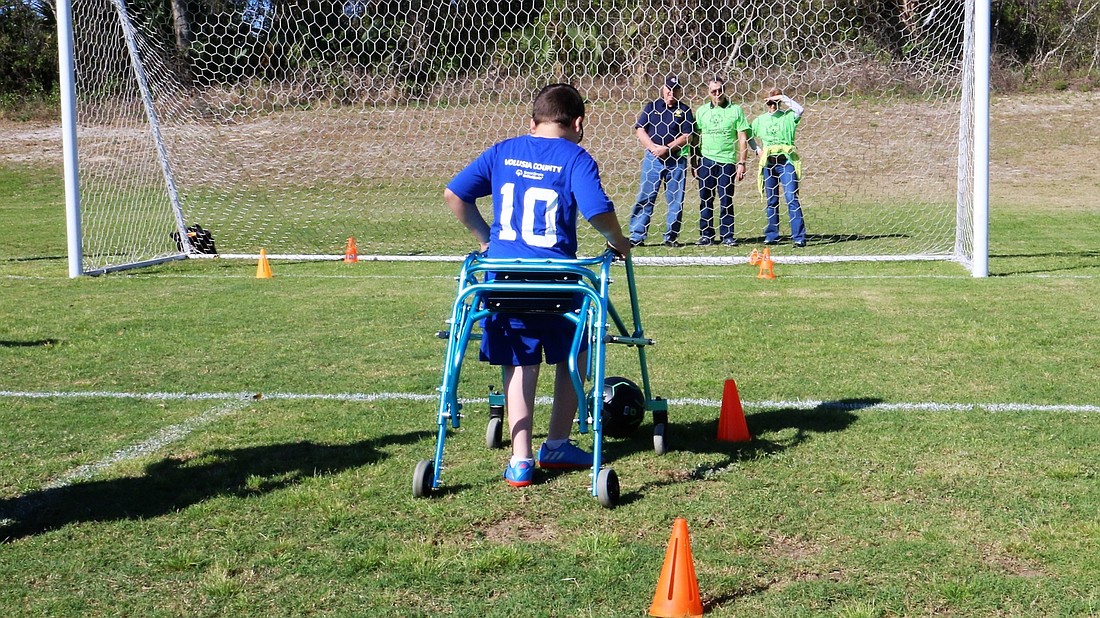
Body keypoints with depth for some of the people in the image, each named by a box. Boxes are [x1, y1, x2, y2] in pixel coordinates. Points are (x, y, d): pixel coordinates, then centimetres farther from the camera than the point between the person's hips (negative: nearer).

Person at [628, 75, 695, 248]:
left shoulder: (684, 110, 6)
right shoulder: (651, 106, 9)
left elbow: (687, 136, -2)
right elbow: (639, 130, 3)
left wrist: (667, 148, -13)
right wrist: (654, 147, -11)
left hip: (676, 159, 0)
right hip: (652, 157, 0)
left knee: (675, 199, 3)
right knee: (645, 197, -2)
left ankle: (671, 237, 11)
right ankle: (637, 236, -1)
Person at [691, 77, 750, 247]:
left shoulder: (735, 110, 3)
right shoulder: (701, 111, 9)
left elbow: (743, 139, 2)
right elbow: (695, 138, 12)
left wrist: (741, 163, -4)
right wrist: (694, 163, 6)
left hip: (727, 161, -2)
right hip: (705, 161, 2)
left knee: (726, 201, 0)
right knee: (705, 200, 4)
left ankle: (727, 236, 8)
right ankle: (706, 235, 12)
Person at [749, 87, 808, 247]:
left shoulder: (788, 117, 1)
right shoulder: (759, 120, 11)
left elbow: (799, 110, -19)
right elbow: (750, 136, 22)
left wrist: (783, 98, -14)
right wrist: (757, 149, 7)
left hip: (786, 161, -4)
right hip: (768, 162, 4)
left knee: (792, 198, -10)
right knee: (771, 201, 9)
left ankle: (799, 237, -11)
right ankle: (771, 235, 17)